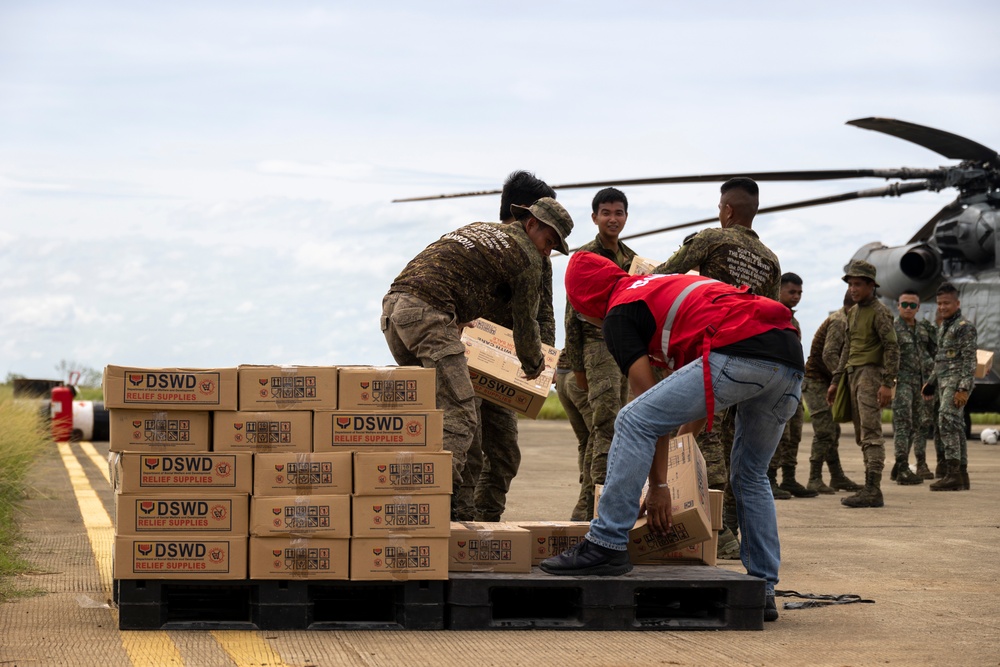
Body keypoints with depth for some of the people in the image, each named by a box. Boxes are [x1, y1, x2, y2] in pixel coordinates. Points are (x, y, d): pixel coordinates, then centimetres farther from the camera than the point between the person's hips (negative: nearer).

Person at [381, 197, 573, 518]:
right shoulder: (526, 257, 8)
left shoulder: (478, 228, 31)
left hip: (393, 304, 9)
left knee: (430, 410, 17)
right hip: (428, 313, -9)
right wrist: (533, 365, 33)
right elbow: (525, 321, 14)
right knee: (458, 416, -9)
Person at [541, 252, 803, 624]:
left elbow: (648, 404, 9)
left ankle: (607, 544, -5)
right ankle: (763, 590, 22)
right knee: (751, 477, 23)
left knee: (633, 422, -2)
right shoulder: (667, 286, 36)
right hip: (791, 359, 8)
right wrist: (693, 424, 62)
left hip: (740, 352, -8)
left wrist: (658, 485, 14)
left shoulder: (618, 315, 12)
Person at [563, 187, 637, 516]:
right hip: (599, 344, -6)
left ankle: (591, 495, 13)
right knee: (608, 420, -19)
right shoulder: (585, 256, -3)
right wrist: (577, 365, -6)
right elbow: (573, 314, -4)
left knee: (601, 426, 9)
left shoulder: (631, 258, 15)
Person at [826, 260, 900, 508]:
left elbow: (892, 347, -14)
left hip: (871, 374, -9)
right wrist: (835, 381, 23)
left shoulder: (879, 311, -8)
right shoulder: (853, 312, 18)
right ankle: (870, 490, 8)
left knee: (871, 433, -13)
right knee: (861, 435, 7)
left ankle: (873, 491, -17)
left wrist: (887, 383, -21)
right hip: (854, 375, 9)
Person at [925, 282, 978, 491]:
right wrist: (931, 383, 21)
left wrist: (963, 389, -22)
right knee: (955, 427, 8)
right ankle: (962, 477, 10)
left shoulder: (965, 327, -8)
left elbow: (969, 360, -15)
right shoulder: (942, 328, 19)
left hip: (957, 382, -9)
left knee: (947, 420, -21)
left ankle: (953, 472, -25)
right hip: (944, 382, 9)